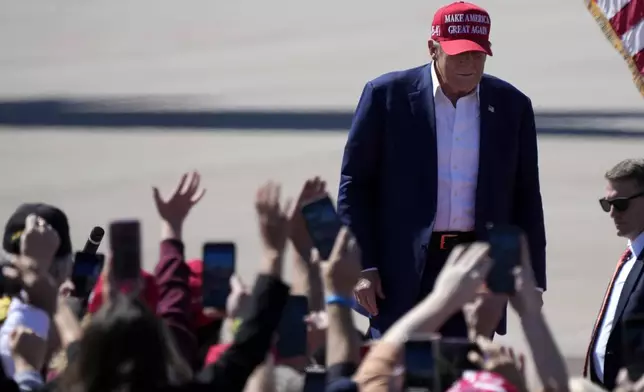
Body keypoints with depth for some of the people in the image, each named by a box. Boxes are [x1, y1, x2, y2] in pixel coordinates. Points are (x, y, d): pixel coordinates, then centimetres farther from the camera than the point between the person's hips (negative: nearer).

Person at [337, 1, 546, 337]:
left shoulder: (512, 106, 8)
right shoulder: (387, 95, 0)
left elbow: (526, 199, 12)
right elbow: (355, 185, 2)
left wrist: (532, 280, 7)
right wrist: (362, 266, -5)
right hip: (403, 272, -2)